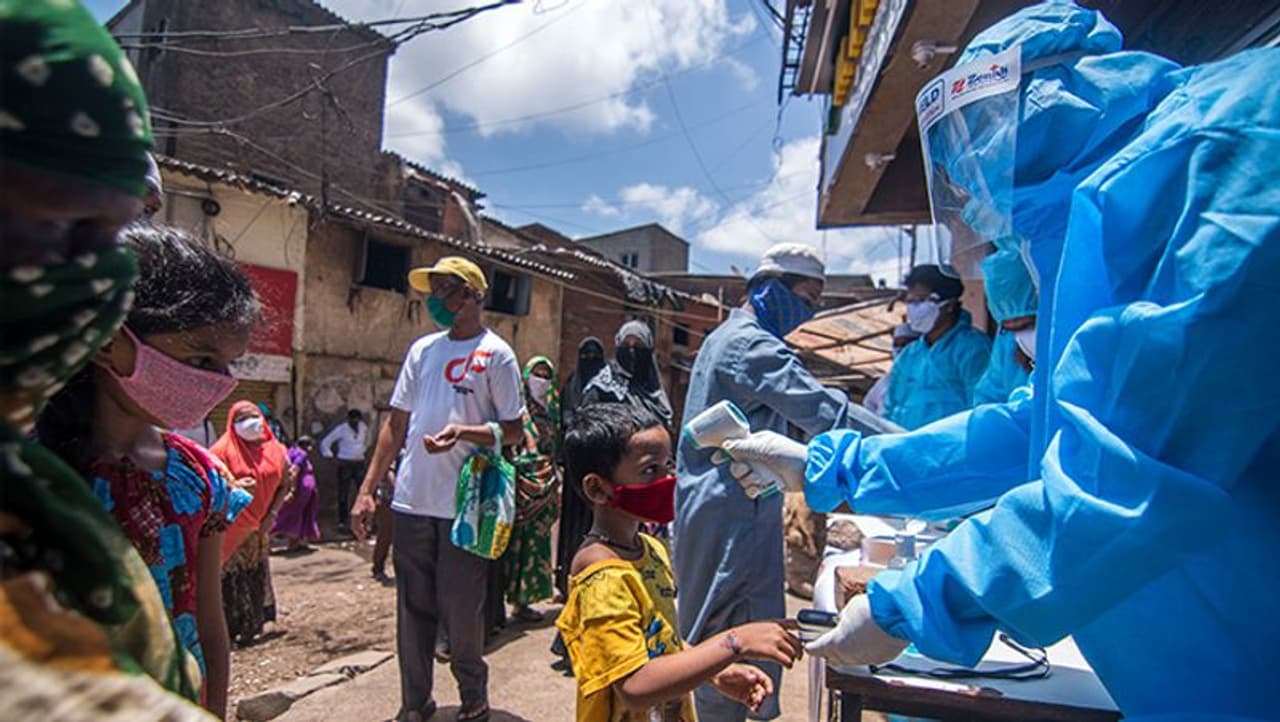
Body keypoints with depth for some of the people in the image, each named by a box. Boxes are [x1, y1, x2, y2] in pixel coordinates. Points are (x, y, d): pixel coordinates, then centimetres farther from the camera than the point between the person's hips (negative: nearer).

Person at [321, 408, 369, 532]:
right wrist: (332, 457, -8)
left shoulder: (364, 428, 5)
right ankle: (343, 521, 8)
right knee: (344, 493, 0)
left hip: (359, 463, 4)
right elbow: (325, 443, -4)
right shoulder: (341, 430, -7)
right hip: (345, 464, -4)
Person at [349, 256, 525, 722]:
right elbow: (397, 424, 14)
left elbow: (514, 430, -5)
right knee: (413, 611, 13)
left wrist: (463, 432, -23)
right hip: (412, 502, 5)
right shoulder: (422, 349, 12)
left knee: (461, 613, 6)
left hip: (465, 505, -5)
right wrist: (367, 489, 11)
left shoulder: (495, 354, -4)